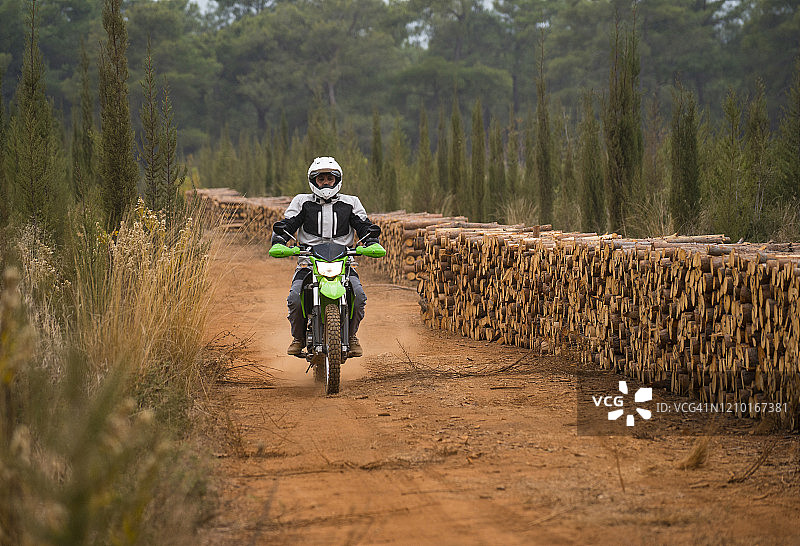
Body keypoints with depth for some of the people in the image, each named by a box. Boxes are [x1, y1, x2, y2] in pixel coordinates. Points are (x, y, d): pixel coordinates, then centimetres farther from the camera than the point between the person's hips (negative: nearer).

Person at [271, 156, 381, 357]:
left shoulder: (350, 203, 13)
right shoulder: (302, 202, 11)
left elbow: (365, 226, 10)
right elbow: (286, 225, 4)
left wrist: (371, 242, -12)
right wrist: (278, 243, -18)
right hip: (309, 262, 0)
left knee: (358, 295, -27)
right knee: (295, 297, -27)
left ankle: (351, 335, -3)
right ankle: (298, 337, -1)